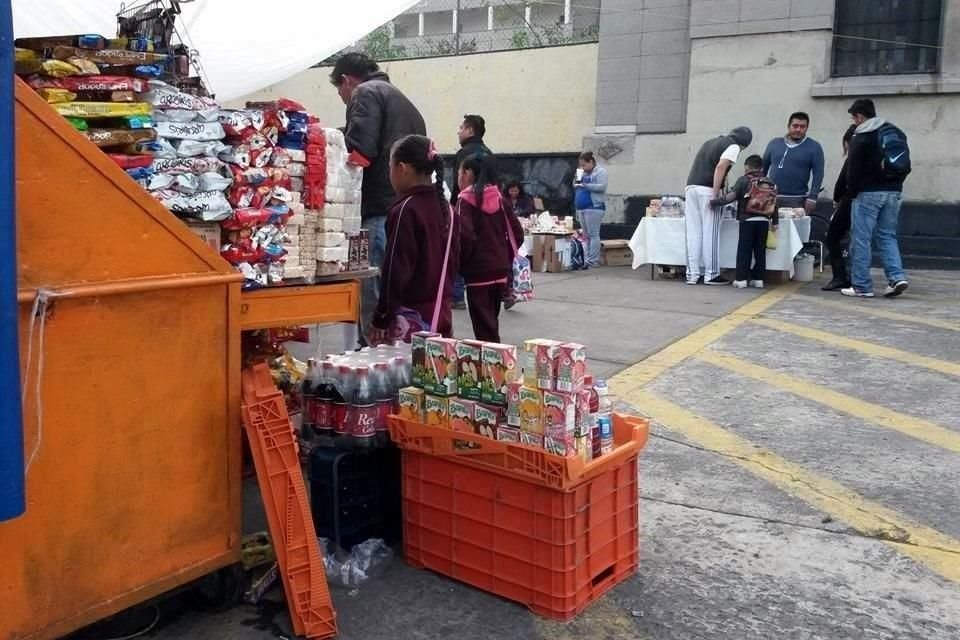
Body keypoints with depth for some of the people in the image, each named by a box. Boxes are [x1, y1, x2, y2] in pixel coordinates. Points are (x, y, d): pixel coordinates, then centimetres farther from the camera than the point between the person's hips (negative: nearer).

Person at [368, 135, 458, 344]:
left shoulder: (405, 211, -13)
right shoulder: (447, 209, 10)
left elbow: (396, 270, -16)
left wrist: (381, 320, -11)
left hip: (411, 318, -8)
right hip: (442, 316, 8)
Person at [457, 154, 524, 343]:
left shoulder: (465, 200, -8)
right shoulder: (498, 198, 8)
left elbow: (465, 236, -20)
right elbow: (517, 233, 9)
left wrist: (460, 264, -7)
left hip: (478, 272, -6)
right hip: (500, 270, 6)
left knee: (484, 329, -2)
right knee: (491, 324, 18)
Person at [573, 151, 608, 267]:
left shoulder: (600, 171, -2)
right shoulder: (584, 173, 20)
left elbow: (602, 186, -15)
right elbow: (575, 186, 27)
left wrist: (585, 185, -19)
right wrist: (577, 183, 5)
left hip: (594, 207, -8)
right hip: (581, 208, 8)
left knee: (593, 234, -9)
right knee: (586, 235, 9)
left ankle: (593, 260, -8)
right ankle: (587, 258, 12)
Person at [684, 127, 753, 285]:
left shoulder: (711, 141, 26)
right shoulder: (733, 147, 2)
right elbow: (720, 167, -13)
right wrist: (715, 195, -15)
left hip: (691, 186, 7)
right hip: (707, 190, -7)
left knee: (693, 233, 6)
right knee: (710, 233, 0)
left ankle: (692, 274, 6)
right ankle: (711, 275, 5)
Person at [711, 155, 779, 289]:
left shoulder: (743, 180, -1)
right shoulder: (769, 183, 11)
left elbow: (731, 197, -12)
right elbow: (774, 203, 10)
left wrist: (715, 202, -5)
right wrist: (775, 222, 16)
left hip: (748, 220, -3)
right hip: (763, 221, 4)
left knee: (744, 250, 1)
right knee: (760, 250, 9)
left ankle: (741, 279, -1)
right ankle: (758, 279, 11)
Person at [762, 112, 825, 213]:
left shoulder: (814, 147, 3)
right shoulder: (774, 143, 12)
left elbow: (818, 174, -1)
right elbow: (763, 167, 17)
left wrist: (812, 197, -9)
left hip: (796, 200, -3)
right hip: (771, 198, 3)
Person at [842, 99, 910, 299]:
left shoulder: (860, 137, -9)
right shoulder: (897, 132, 13)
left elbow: (853, 170, -10)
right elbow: (906, 165, 16)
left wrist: (851, 192, 2)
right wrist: (895, 184, 19)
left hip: (868, 193, -7)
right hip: (894, 192, 7)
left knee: (861, 239, -1)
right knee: (887, 236, 14)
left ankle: (862, 286, -1)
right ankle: (897, 277, 0)